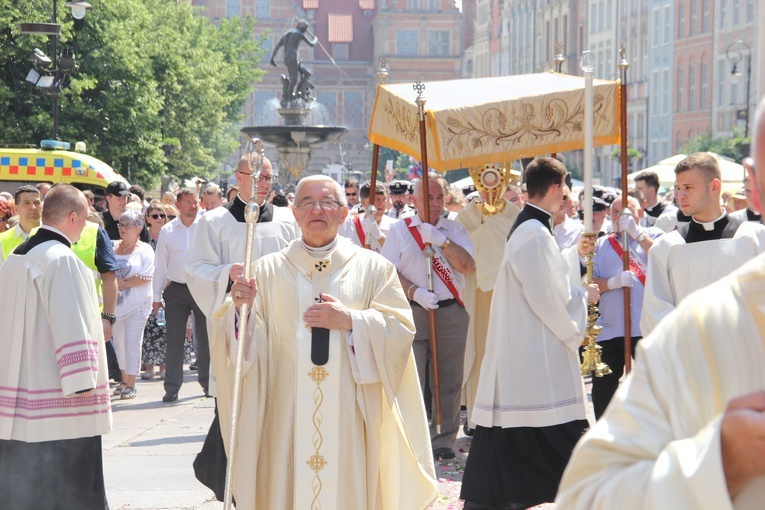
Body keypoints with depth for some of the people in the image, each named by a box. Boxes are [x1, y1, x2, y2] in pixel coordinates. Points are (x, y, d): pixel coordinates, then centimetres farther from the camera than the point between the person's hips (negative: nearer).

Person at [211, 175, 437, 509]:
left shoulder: (372, 268, 7)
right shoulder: (269, 270, 8)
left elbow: (401, 328, 0)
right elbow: (247, 341, 2)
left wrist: (350, 321, -13)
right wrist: (241, 309, -19)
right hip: (288, 415, 0)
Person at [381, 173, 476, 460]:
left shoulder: (455, 230, 10)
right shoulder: (399, 230, 7)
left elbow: (468, 266, -4)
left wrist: (442, 240, -12)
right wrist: (414, 292, -15)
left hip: (451, 313, 2)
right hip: (412, 313, -1)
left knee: (447, 380, 3)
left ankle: (443, 439, 11)